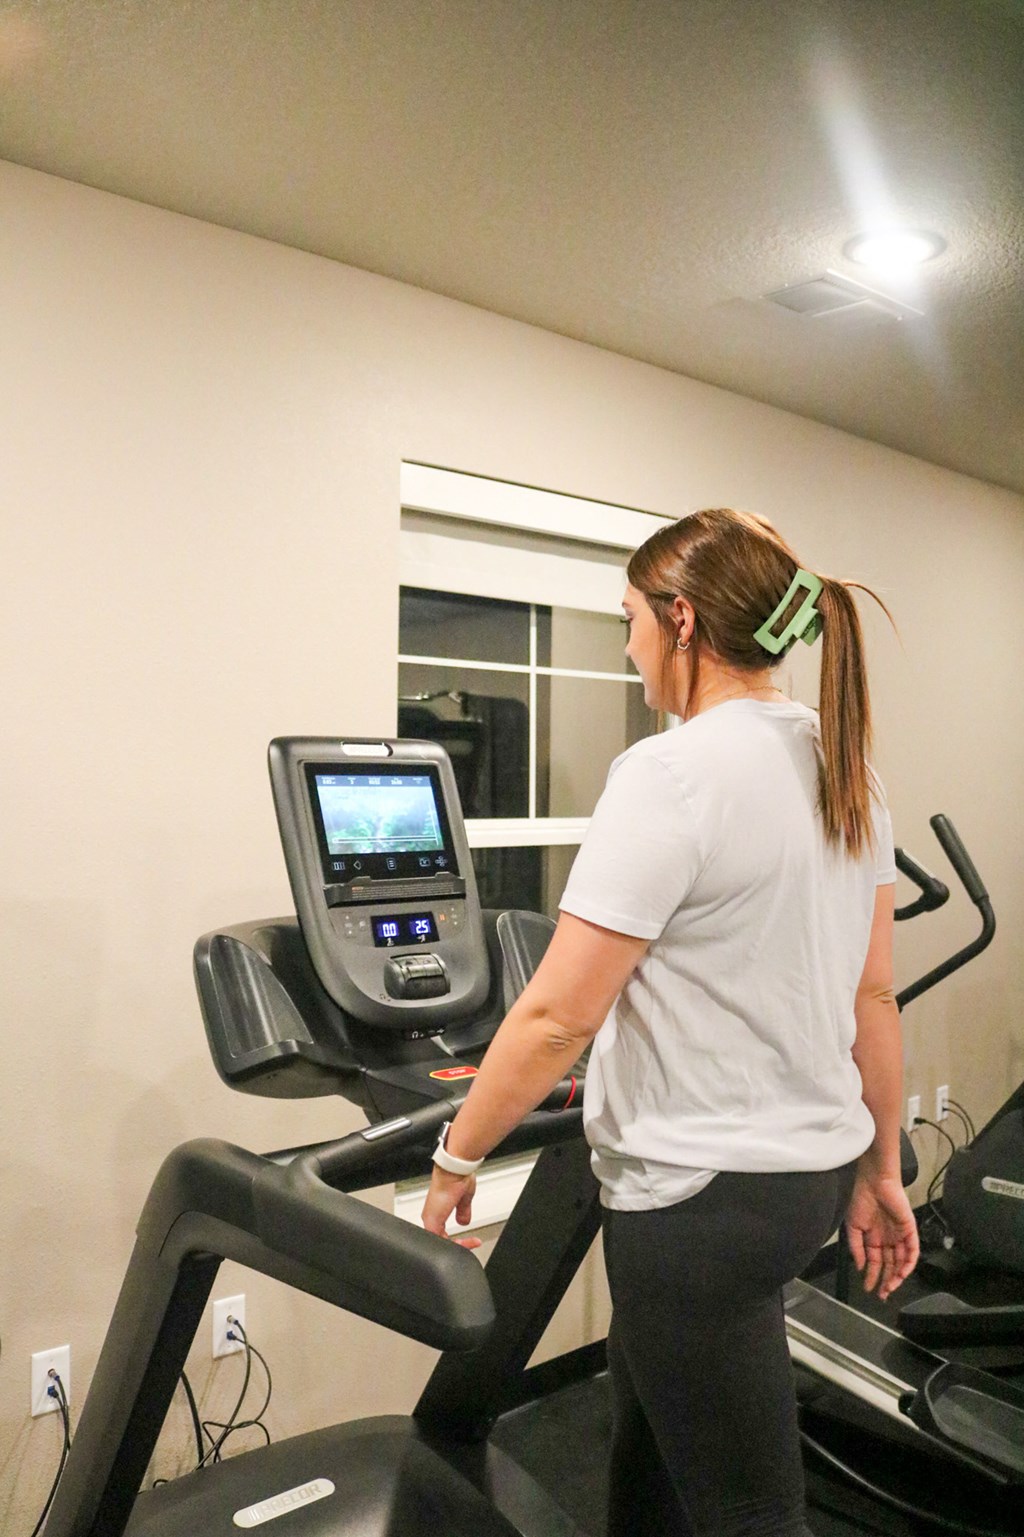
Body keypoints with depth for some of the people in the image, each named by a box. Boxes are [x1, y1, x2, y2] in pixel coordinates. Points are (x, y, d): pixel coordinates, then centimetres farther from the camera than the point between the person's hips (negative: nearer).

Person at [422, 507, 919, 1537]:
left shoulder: (671, 774, -21)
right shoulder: (843, 766, 4)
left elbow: (557, 1016, -20)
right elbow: (874, 995, 8)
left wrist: (456, 1160, -7)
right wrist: (879, 1168, 17)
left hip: (708, 1197, -8)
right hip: (817, 1169, 8)